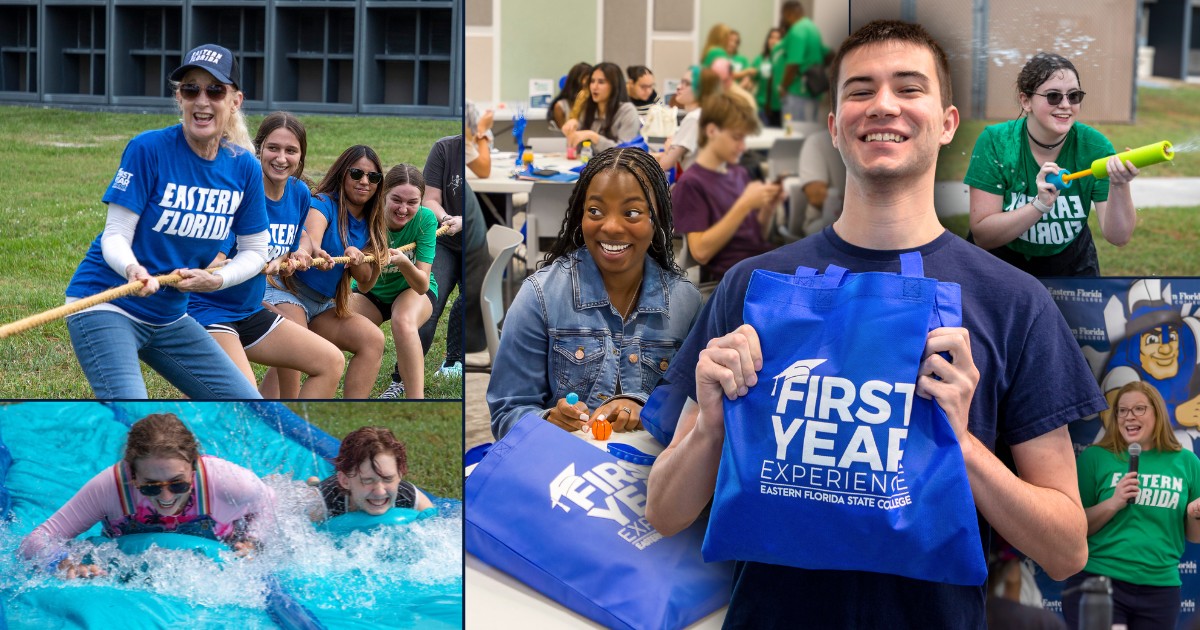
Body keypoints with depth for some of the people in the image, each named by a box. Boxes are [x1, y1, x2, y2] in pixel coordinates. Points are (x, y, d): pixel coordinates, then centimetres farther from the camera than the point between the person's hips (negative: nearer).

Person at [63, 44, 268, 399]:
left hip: (169, 314, 6)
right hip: (107, 304, -6)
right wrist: (133, 269, -38)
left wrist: (215, 280, -14)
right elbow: (115, 234, -16)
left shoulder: (245, 167, -2)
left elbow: (254, 251, 6)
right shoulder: (148, 149, -16)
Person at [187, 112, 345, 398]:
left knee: (332, 362, 3)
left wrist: (295, 259, -6)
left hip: (251, 311, 8)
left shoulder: (299, 193, 3)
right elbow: (212, 265, -25)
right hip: (208, 308, -8)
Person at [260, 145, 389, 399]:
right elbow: (311, 234, -35)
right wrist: (316, 252, -60)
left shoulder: (370, 225, 8)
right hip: (287, 291, -7)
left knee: (373, 339, -11)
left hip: (324, 304, 7)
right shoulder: (324, 203, -11)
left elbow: (366, 283, 4)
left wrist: (357, 259, -19)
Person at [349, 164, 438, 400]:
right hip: (373, 293, 1)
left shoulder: (425, 219, -24)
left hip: (413, 291, -1)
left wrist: (404, 262, -46)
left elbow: (422, 285, -26)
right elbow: (363, 287, -27)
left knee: (403, 322, -35)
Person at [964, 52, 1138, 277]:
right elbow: (981, 236, -24)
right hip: (1001, 259, -1)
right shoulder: (995, 142, -22)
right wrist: (1040, 205, -37)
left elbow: (1118, 237, -20)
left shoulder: (1094, 146, -19)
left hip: (1071, 263, 2)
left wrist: (1119, 187, -39)